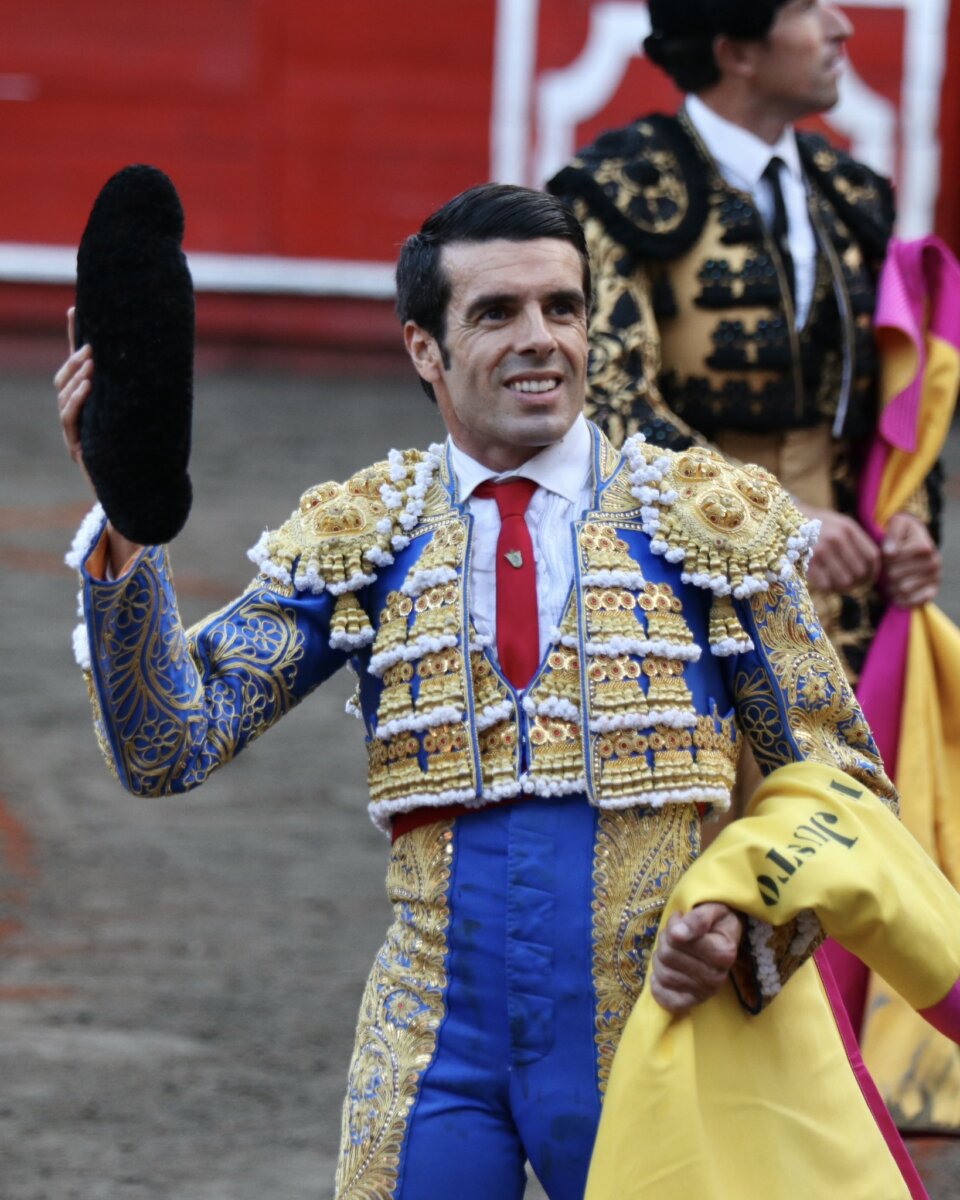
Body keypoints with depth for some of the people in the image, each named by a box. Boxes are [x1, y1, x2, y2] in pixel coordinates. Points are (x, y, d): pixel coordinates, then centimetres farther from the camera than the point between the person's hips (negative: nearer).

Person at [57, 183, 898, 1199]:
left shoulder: (710, 522, 1)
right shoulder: (358, 540, 4)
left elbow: (841, 785, 5)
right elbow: (168, 745, -5)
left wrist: (751, 930, -15)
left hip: (657, 1033, -1)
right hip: (436, 1056, 1)